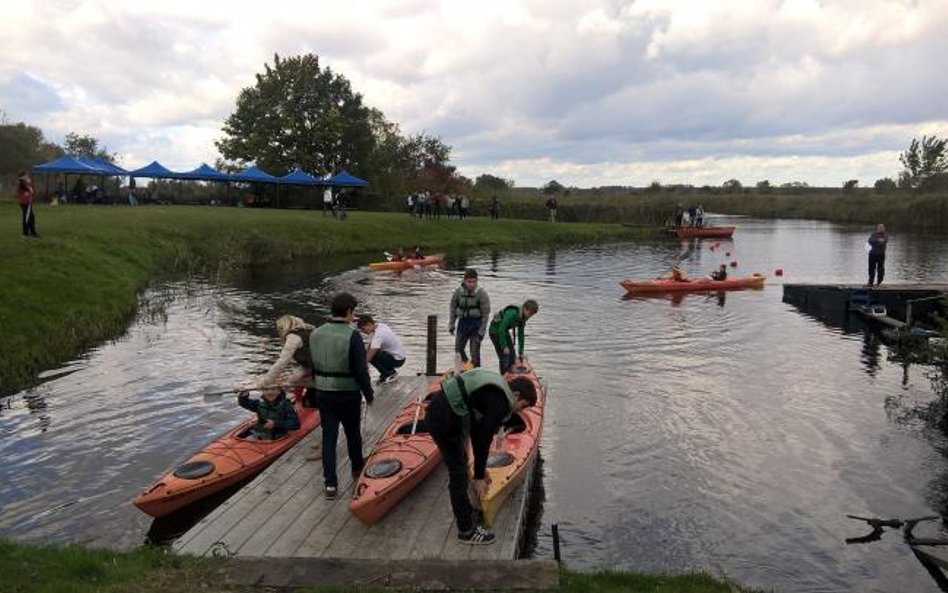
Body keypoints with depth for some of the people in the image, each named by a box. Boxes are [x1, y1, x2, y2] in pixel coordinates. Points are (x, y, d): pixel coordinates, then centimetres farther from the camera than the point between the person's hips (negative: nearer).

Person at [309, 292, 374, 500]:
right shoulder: (352, 336, -18)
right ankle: (357, 467, 40)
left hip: (323, 394, 4)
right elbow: (361, 370, -17)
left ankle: (330, 483, 4)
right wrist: (369, 394, -4)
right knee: (353, 433, 18)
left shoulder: (315, 334, 0)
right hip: (348, 395, -4)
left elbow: (313, 367, 9)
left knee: (328, 435, 7)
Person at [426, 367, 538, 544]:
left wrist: (481, 468, 25)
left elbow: (476, 431, 21)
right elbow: (484, 440, -15)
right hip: (444, 420, -11)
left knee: (460, 465, 22)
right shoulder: (499, 403, -15)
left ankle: (465, 513, 37)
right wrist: (479, 477, -6)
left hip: (438, 411, 11)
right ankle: (467, 530, 8)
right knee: (458, 472, -2)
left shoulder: (493, 392, 15)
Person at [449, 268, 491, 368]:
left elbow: (485, 314, -11)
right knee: (458, 349, 11)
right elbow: (453, 309, 7)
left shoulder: (482, 294, -14)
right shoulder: (458, 292, -5)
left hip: (476, 324, -4)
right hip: (463, 323, 4)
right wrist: (451, 325, 5)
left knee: (475, 351, -5)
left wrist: (482, 331, -12)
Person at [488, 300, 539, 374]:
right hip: (496, 331, -8)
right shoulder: (511, 313, -31)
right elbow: (501, 329, -30)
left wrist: (521, 351, 4)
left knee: (512, 357, 7)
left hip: (505, 332, 8)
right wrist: (504, 346, -26)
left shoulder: (522, 317, -5)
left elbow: (520, 334, 3)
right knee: (504, 357, -12)